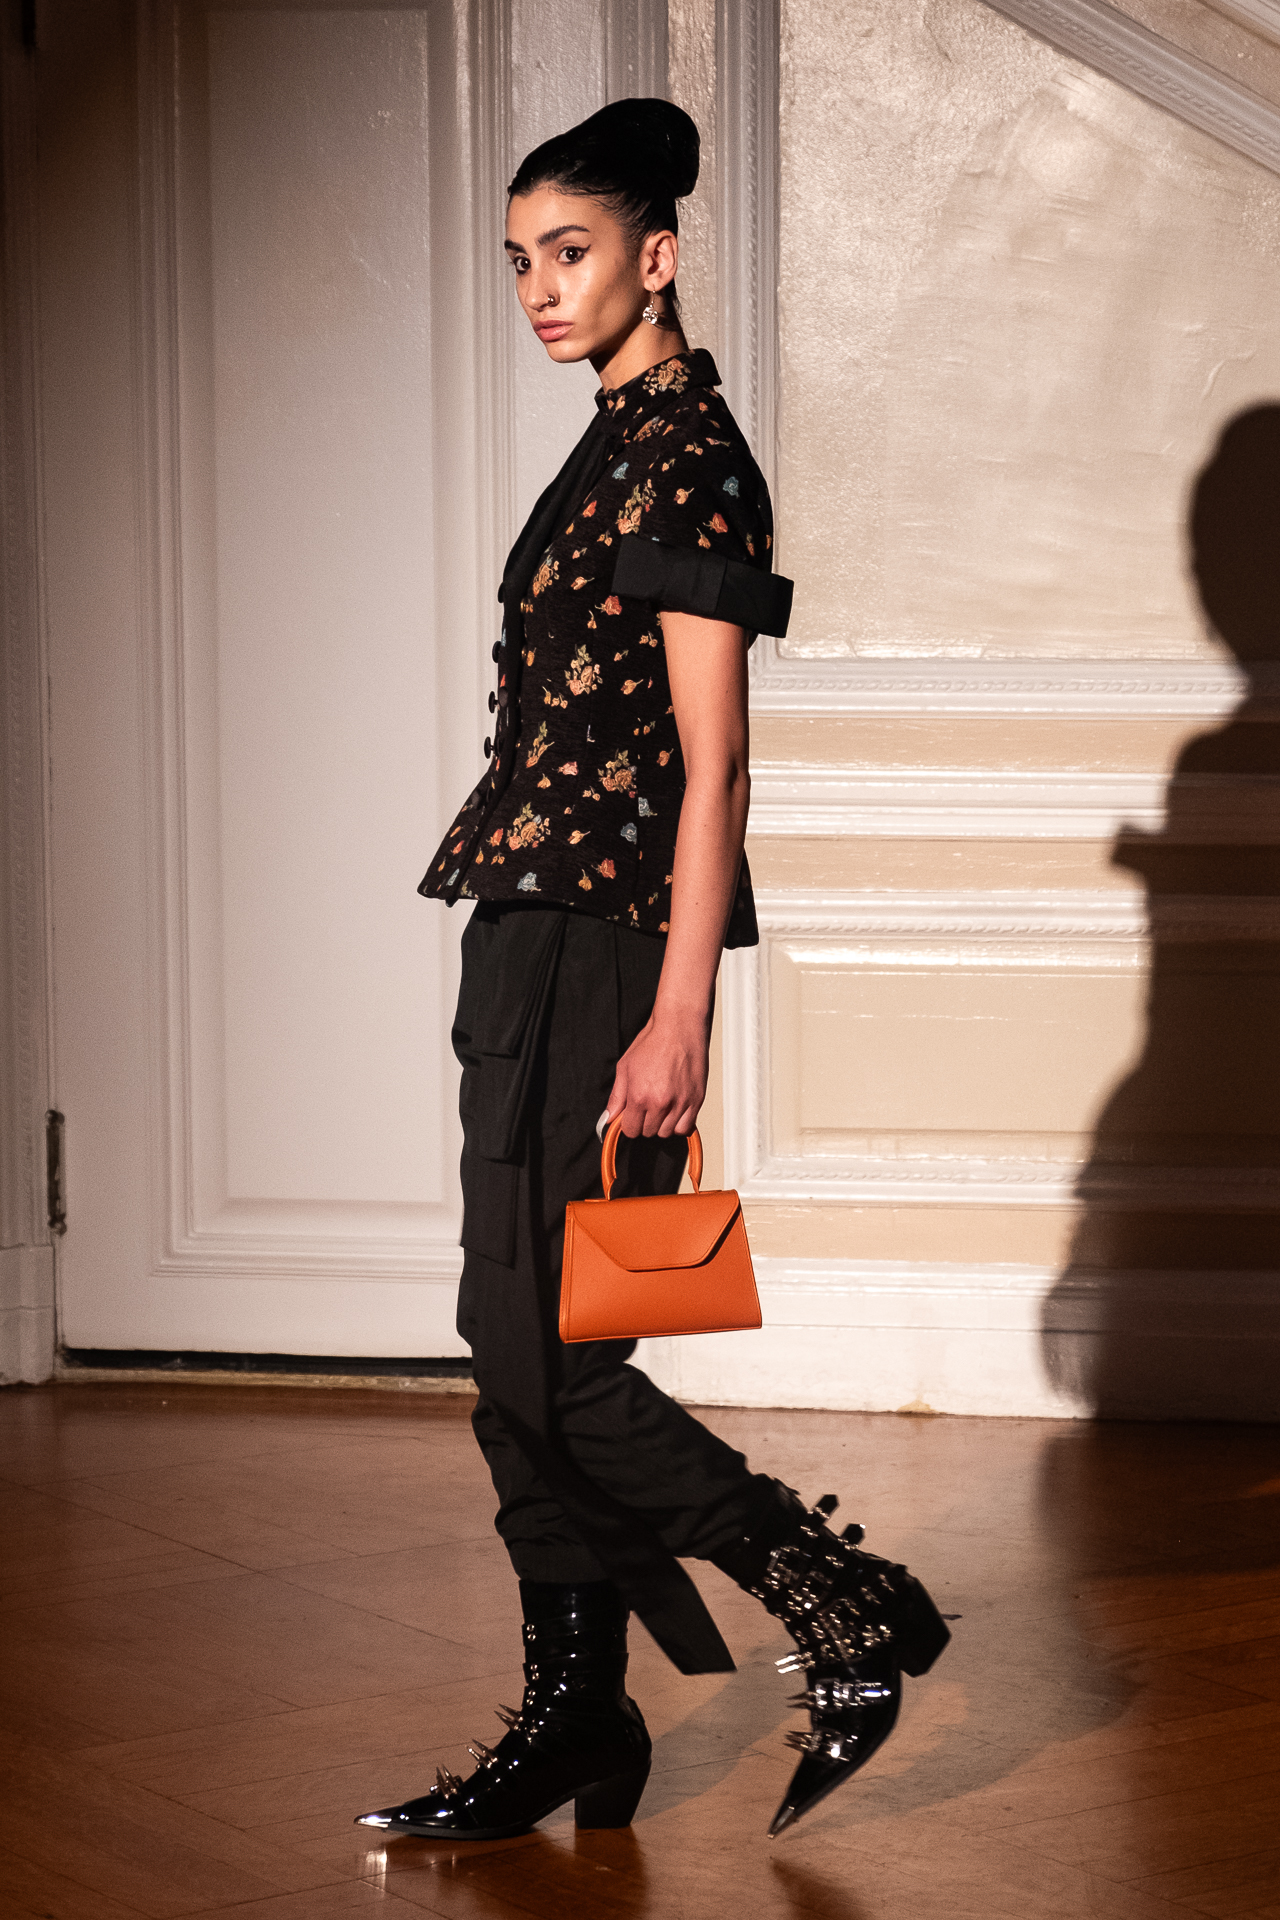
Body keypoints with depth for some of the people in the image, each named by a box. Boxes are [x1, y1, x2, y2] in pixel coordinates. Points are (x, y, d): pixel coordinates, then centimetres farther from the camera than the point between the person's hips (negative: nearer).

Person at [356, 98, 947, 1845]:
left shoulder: (692, 459, -11)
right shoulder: (617, 449, 17)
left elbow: (714, 761, -17)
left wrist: (679, 1015, -21)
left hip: (606, 941, -9)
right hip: (535, 930, 9)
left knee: (546, 1359, -8)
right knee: (520, 1350, 9)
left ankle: (857, 1618, 3)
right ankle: (573, 1724, 16)